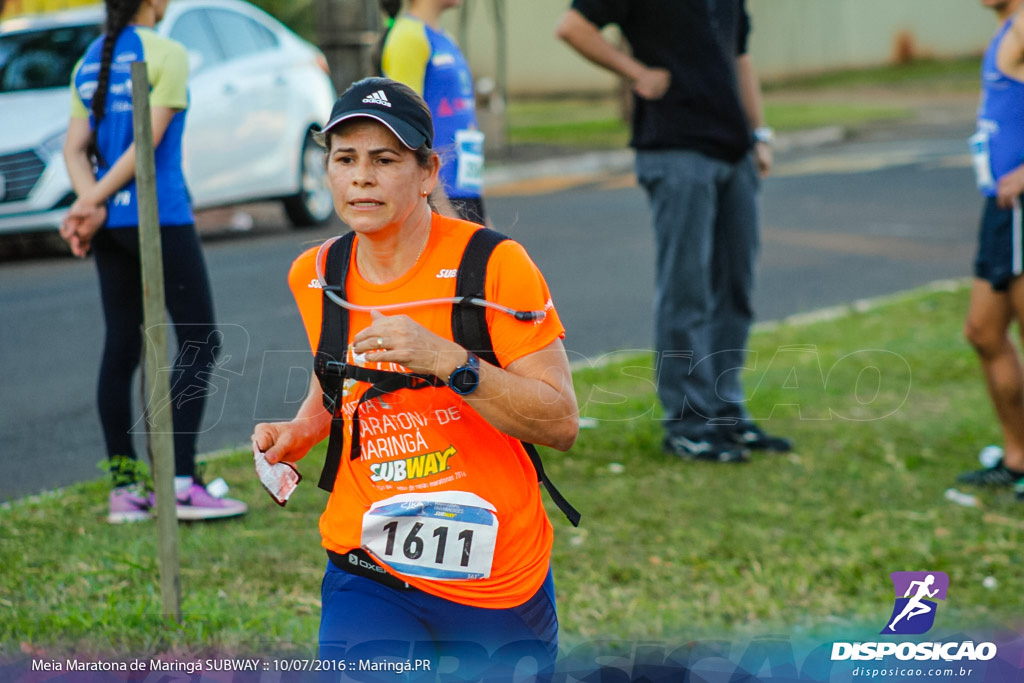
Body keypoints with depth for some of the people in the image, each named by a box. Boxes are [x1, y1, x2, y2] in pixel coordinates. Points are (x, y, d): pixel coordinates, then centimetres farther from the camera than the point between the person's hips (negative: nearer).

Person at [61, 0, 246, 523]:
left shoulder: (88, 64, 12)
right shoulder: (165, 55, -8)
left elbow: (76, 150, 5)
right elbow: (147, 142, -14)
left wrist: (92, 206, -8)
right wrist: (91, 205, -10)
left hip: (111, 222, 7)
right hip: (159, 215, -7)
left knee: (122, 347, 8)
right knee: (199, 341, -1)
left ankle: (124, 488, 8)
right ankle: (180, 481, -9)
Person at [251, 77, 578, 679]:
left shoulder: (494, 265, -11)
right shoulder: (316, 277, 4)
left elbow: (561, 423, -15)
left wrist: (447, 360, -25)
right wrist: (301, 431, 5)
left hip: (501, 581, -2)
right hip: (368, 579, 2)